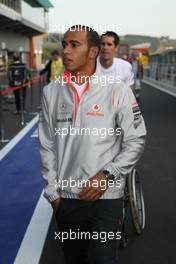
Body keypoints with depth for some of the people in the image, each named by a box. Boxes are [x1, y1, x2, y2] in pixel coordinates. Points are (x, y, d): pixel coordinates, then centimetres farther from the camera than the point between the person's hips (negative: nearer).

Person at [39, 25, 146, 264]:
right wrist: (53, 193, 4)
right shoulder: (51, 92, 2)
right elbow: (47, 147, 6)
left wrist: (107, 175, -12)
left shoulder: (117, 91, -8)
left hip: (106, 198, -3)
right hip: (65, 198, 4)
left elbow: (136, 141, -2)